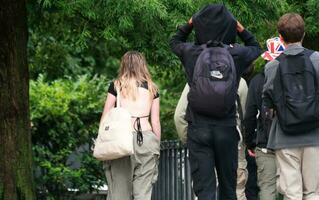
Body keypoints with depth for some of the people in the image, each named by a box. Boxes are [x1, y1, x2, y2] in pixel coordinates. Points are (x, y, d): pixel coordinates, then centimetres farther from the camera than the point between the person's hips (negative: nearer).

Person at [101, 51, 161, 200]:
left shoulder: (116, 86, 9)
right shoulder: (151, 88, 13)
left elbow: (105, 118, 7)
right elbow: (155, 122, 11)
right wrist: (157, 146, 18)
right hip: (147, 136, 1)